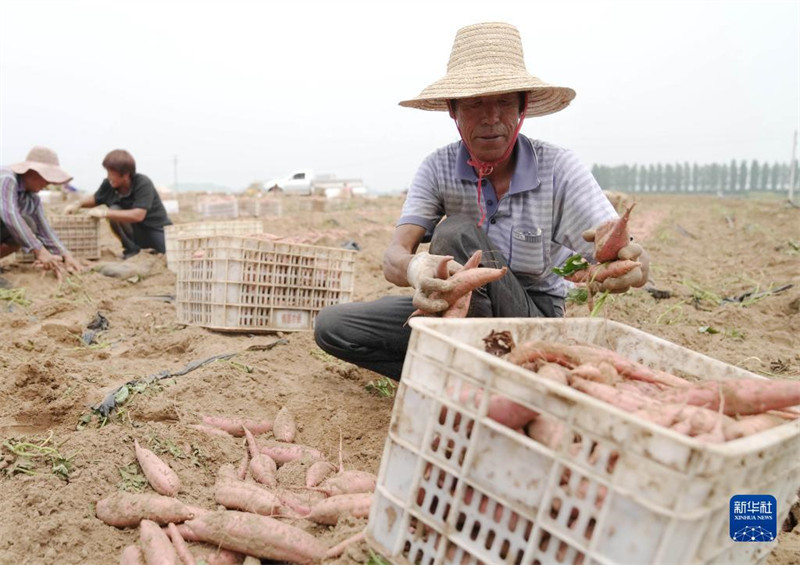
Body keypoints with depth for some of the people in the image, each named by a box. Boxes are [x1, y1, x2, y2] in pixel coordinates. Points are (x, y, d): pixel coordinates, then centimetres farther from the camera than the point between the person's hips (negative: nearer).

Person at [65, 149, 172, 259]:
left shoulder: (144, 184, -24)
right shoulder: (109, 184, -8)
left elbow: (138, 215, -34)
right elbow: (95, 199, 13)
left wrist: (105, 213, -34)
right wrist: (78, 203, -7)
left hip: (157, 230, -4)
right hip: (136, 231, 4)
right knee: (114, 210, -23)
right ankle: (131, 249, -5)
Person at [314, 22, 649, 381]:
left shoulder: (558, 169, -16)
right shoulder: (439, 168, -10)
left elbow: (625, 255, -22)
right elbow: (394, 257, -22)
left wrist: (625, 262, -49)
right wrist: (415, 268, -48)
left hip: (534, 314, -3)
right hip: (460, 310, 4)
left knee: (457, 232, -30)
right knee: (331, 325, -12)